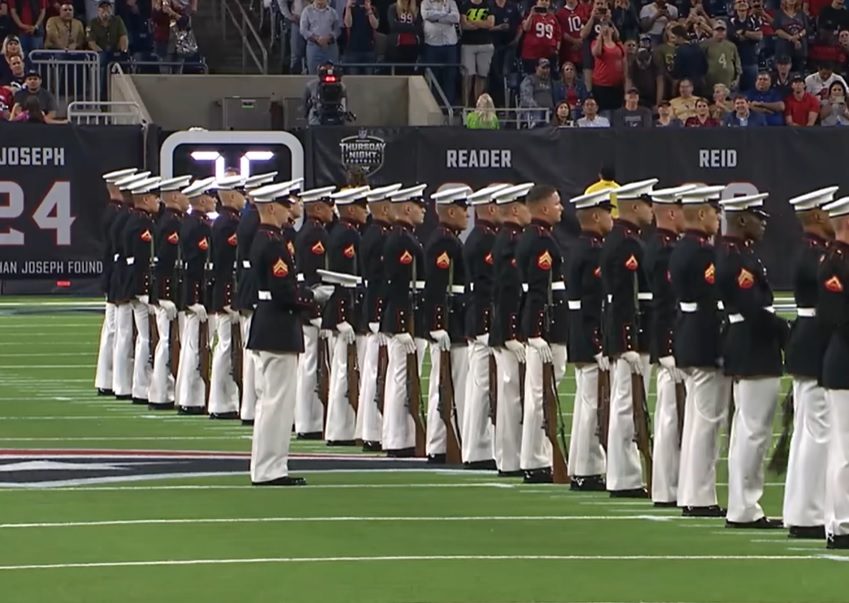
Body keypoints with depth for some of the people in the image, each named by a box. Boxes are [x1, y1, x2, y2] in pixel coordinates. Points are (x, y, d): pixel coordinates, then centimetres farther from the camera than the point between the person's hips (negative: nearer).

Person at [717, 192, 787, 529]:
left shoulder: (732, 253, 13)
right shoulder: (740, 259, -19)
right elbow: (755, 310, -24)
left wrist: (780, 332, 11)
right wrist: (788, 334, -13)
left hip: (744, 352, 11)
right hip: (755, 354, -11)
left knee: (746, 431, 13)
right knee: (754, 431, -6)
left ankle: (744, 506, 18)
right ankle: (743, 510, -3)